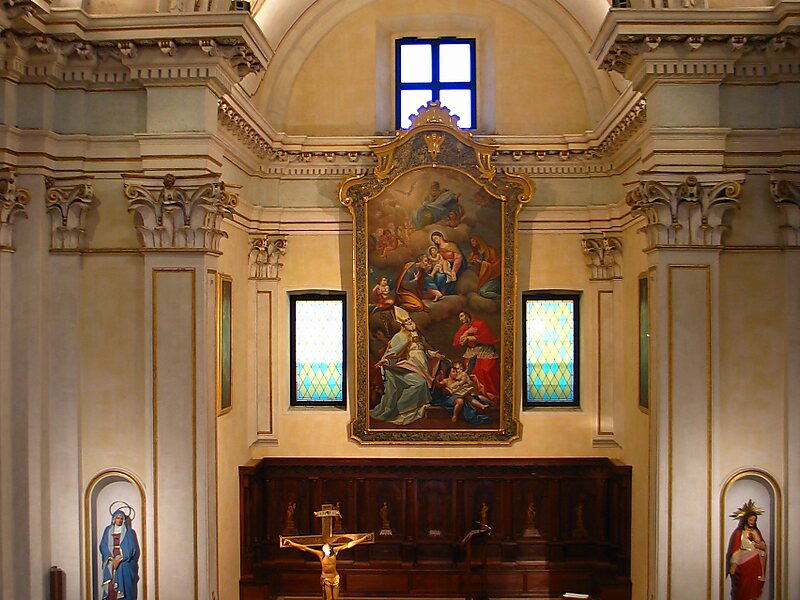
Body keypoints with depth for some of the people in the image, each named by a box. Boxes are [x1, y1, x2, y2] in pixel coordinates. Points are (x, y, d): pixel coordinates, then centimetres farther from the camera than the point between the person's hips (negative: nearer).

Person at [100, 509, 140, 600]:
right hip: (110, 562, 2)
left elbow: (131, 548, -5)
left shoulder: (128, 531, 1)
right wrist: (112, 559, -12)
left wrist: (120, 560, -15)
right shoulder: (108, 530, 8)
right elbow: (103, 546, 1)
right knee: (110, 586, -4)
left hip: (124, 563, -2)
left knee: (124, 585, -5)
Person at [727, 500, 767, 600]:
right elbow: (735, 550, -11)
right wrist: (733, 567, -16)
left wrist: (761, 545, -9)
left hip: (756, 565, 5)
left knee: (754, 588, 5)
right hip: (743, 565, -5)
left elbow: (764, 546, 15)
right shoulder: (738, 532, -7)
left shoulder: (757, 532, 10)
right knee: (742, 590, -1)